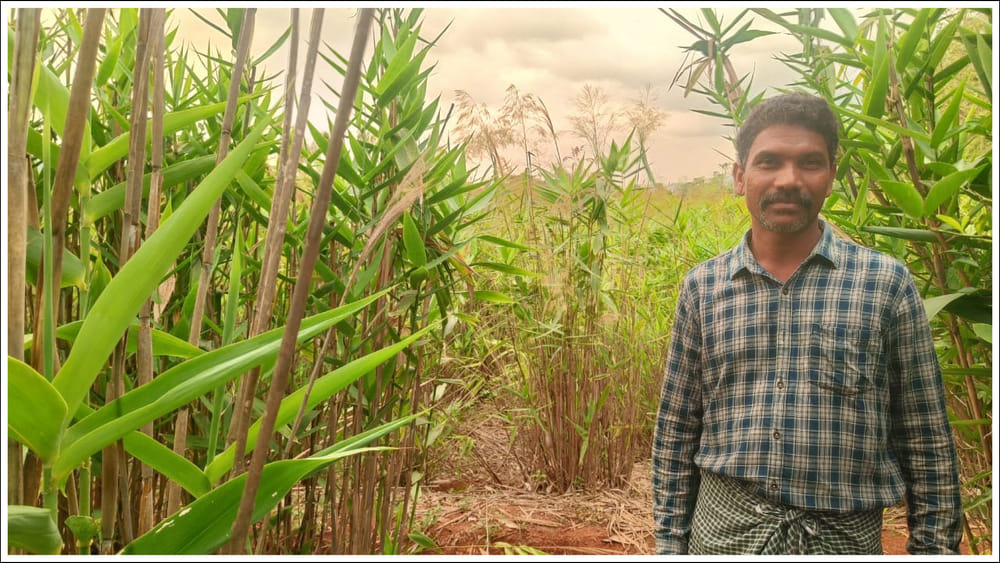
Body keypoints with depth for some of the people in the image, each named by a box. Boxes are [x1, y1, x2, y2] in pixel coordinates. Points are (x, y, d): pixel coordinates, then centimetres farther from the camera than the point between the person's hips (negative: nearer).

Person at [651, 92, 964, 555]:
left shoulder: (887, 283, -4)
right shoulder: (702, 287, 0)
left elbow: (926, 440, 1)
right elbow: (675, 429, 5)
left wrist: (935, 546, 0)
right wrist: (670, 541, 4)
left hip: (844, 535, -1)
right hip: (722, 530, 1)